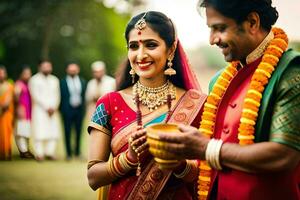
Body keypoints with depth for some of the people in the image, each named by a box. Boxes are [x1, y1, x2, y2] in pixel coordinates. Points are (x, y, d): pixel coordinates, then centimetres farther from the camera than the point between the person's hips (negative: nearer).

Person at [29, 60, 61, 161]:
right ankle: (39, 154, -8)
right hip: (39, 110, -4)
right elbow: (36, 96, -5)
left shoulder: (54, 80, 16)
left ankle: (50, 152, 0)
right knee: (40, 132, -10)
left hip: (53, 111, 4)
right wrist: (46, 107, -10)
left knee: (53, 132, -4)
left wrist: (53, 107, -4)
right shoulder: (34, 80, 2)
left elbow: (57, 95, 11)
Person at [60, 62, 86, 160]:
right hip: (68, 109, -3)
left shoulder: (82, 81, 9)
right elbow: (61, 97, 0)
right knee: (67, 132, 0)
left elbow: (84, 96, 10)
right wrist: (61, 109, -3)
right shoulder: (63, 82, 0)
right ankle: (69, 153, 7)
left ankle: (77, 152, 15)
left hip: (79, 109, 3)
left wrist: (83, 108, 3)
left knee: (78, 132, 5)